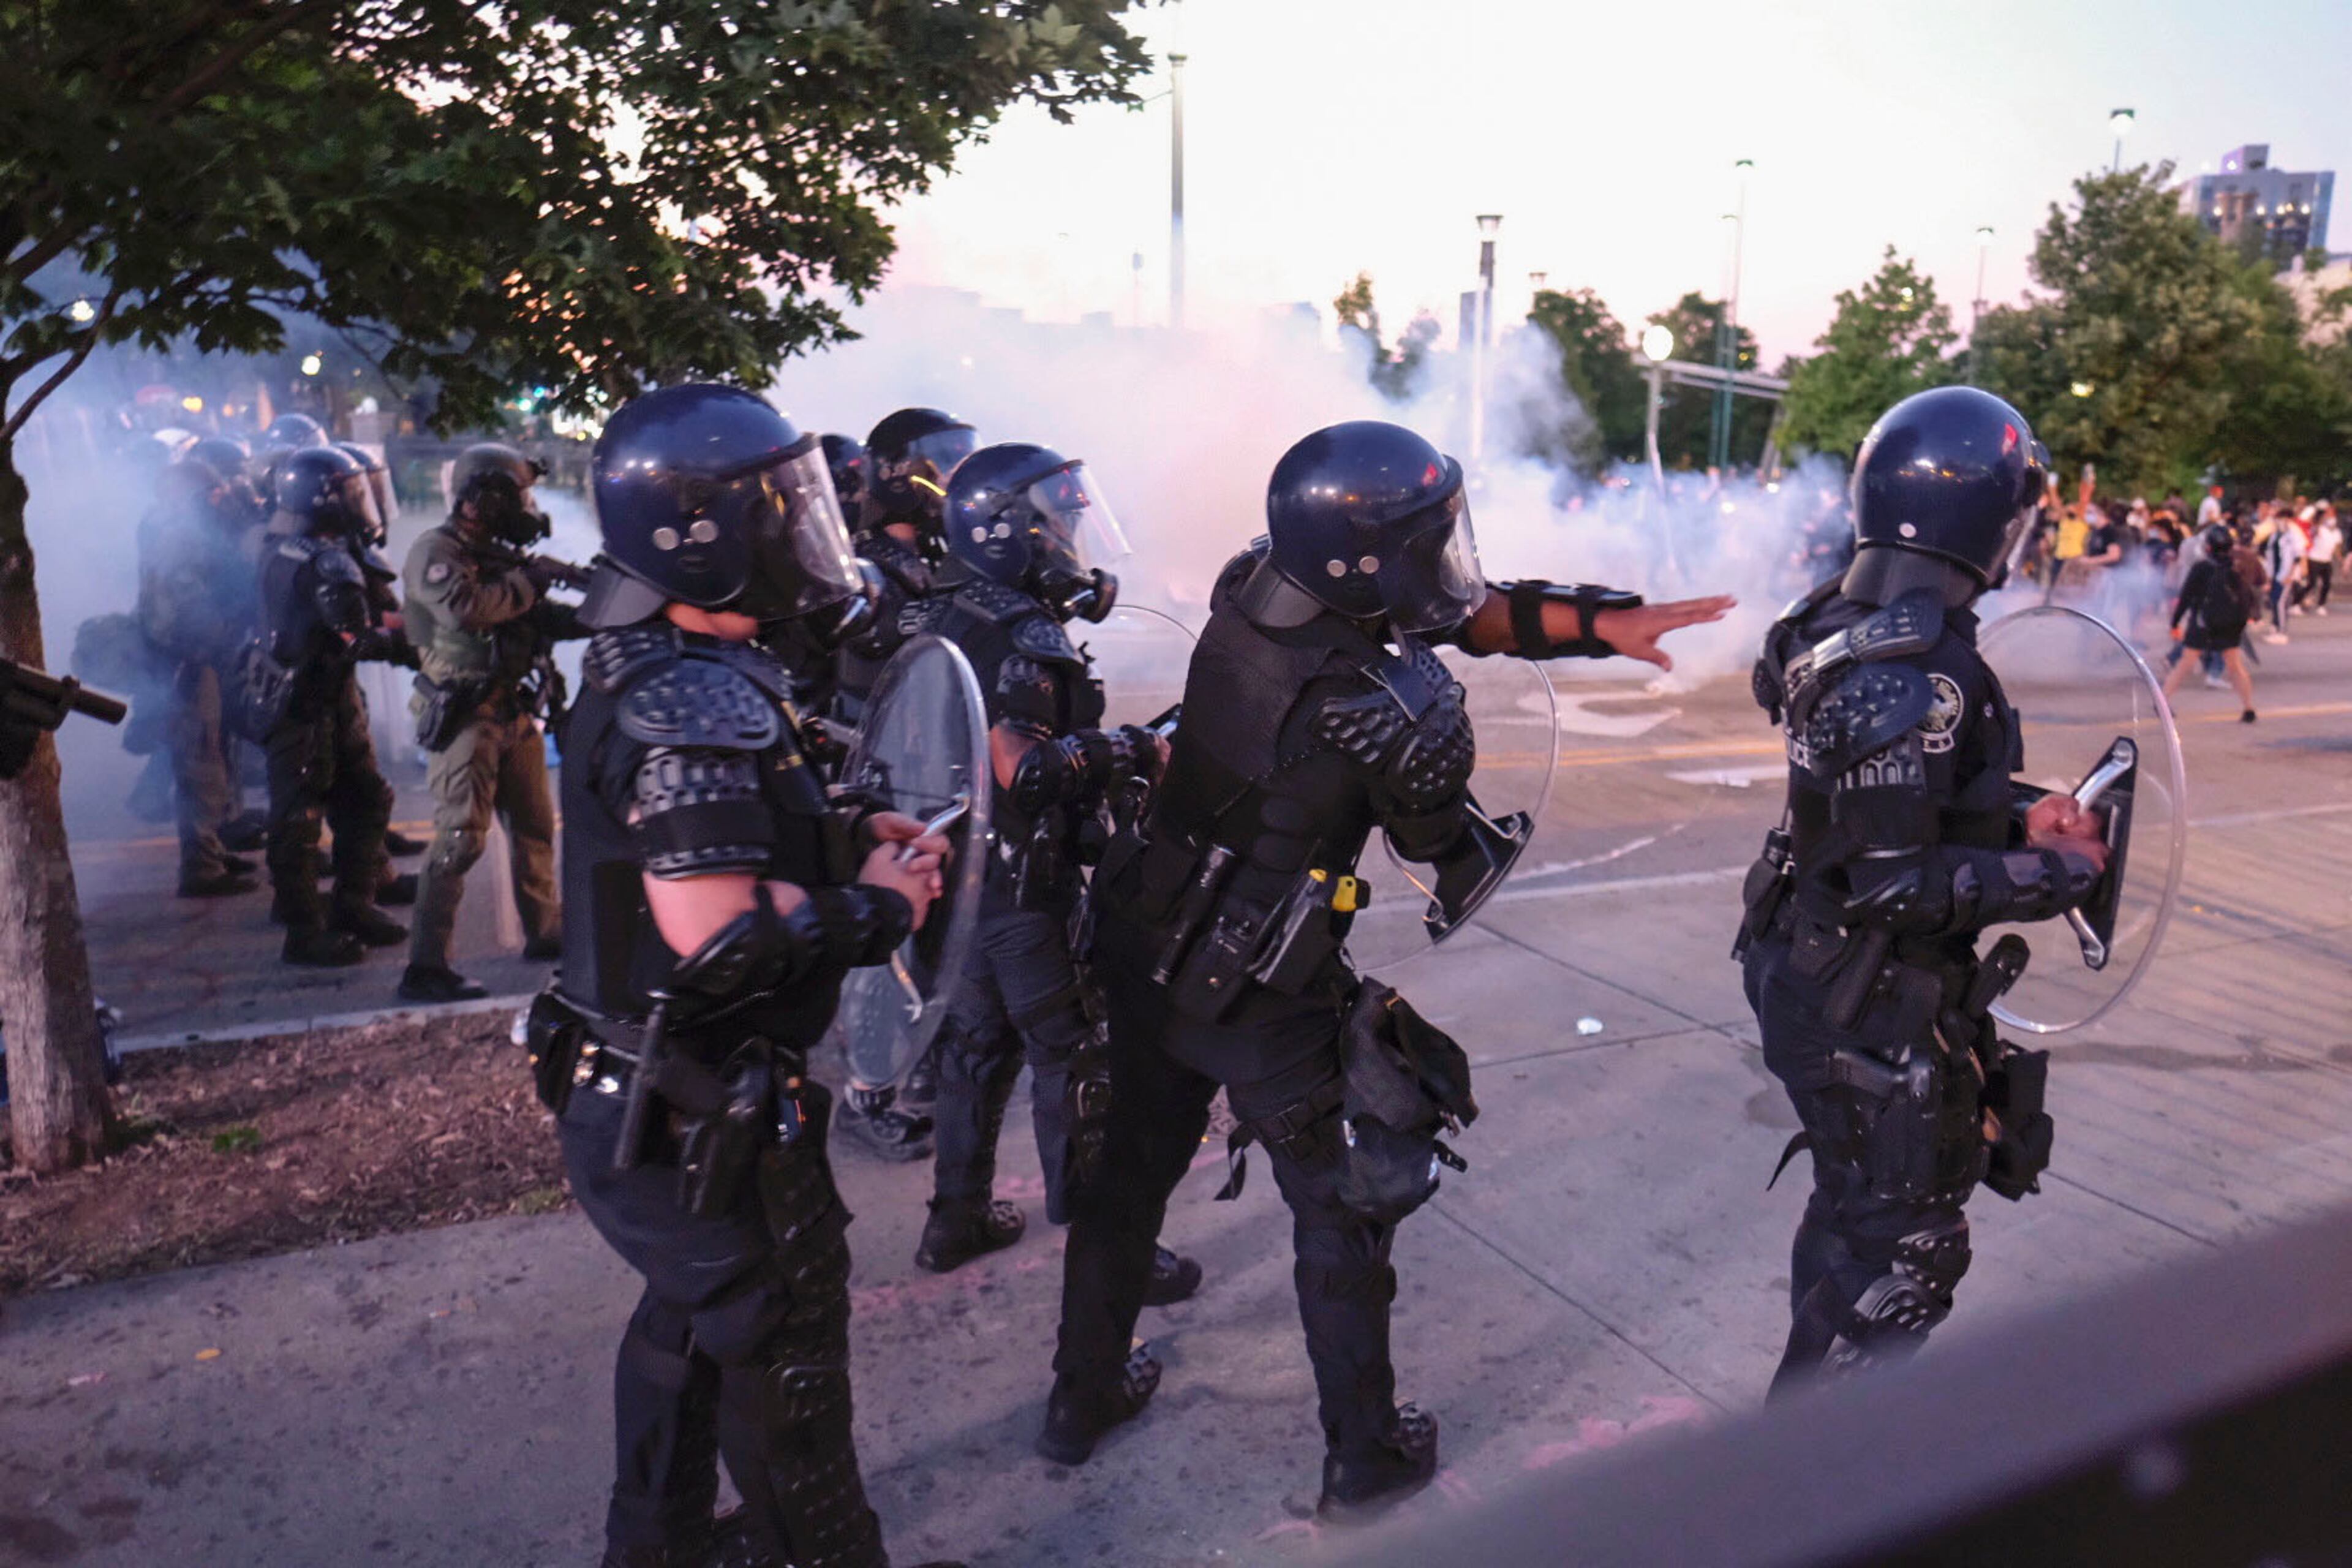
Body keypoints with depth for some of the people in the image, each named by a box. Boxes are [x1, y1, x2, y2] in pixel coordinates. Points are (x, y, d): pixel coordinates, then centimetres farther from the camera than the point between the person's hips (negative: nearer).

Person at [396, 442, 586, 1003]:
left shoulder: (502, 554, 16)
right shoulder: (436, 552, -10)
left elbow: (544, 620, 15)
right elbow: (467, 610, -28)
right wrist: (530, 580, -18)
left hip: (514, 711, 9)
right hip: (466, 716, -9)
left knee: (535, 826, 16)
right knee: (461, 836, -12)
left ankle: (545, 933, 31)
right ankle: (425, 967, -8)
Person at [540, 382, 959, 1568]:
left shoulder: (643, 668, 7)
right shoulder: (699, 698, -26)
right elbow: (713, 923, -35)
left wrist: (847, 839, 6)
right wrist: (876, 908, -20)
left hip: (632, 1100, 10)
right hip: (705, 1124, -10)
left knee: (690, 1324, 28)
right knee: (782, 1370, 8)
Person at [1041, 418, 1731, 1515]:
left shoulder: (1245, 591, -7)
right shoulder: (1400, 708, -25)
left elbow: (1461, 609, 1)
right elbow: (1445, 847, -5)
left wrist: (1597, 621, -4)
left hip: (1141, 944, 7)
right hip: (1261, 999, -6)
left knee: (1131, 1169, 23)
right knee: (1340, 1210, 15)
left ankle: (1083, 1399, 43)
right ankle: (1365, 1453, 34)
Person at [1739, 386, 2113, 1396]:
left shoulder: (1841, 624, 3)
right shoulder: (1922, 672, -26)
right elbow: (1894, 886, -26)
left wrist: (2015, 821, 7)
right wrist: (2050, 875, -14)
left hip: (1808, 968, 10)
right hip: (1873, 1001, -10)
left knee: (1856, 1207, 26)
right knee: (1905, 1254, 8)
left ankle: (1808, 1403, 45)